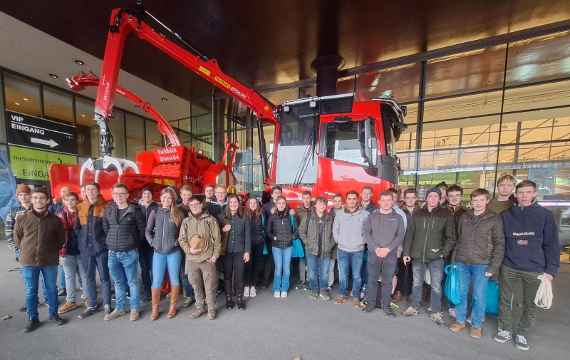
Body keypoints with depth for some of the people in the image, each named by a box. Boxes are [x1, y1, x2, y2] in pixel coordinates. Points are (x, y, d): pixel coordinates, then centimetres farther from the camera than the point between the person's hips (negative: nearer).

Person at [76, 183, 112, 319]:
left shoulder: (105, 207, -5)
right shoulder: (80, 208, 6)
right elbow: (76, 227, 12)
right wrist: (81, 241, 3)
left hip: (101, 247, -4)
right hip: (85, 248, 4)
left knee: (104, 277, 5)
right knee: (88, 278, 14)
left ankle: (107, 305, 17)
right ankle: (91, 305, 29)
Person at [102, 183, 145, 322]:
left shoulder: (135, 210, -10)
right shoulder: (108, 210, 4)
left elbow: (142, 229, -4)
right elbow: (105, 228, 15)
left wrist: (134, 243, 2)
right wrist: (110, 242, 10)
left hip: (129, 252, -4)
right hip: (112, 252, 5)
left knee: (132, 282, 7)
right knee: (118, 282, 18)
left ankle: (135, 309, 22)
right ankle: (119, 308, 34)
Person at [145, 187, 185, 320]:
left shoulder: (178, 213, -3)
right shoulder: (155, 212, 2)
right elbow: (148, 231, 7)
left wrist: (178, 242, -8)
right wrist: (152, 243, -3)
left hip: (174, 251, -1)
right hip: (158, 252, 1)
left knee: (174, 279, 9)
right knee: (156, 281, 7)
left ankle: (173, 306, 26)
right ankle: (155, 308, 26)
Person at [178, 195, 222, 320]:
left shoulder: (210, 219, -3)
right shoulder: (186, 221, 6)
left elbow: (217, 239, -3)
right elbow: (181, 239, 8)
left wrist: (215, 255, -8)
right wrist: (188, 249, -9)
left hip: (207, 259, -3)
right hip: (191, 259, 3)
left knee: (210, 286, 5)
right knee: (196, 286, 16)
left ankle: (211, 309, 25)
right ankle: (200, 307, 35)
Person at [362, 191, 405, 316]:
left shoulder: (398, 217, 5)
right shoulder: (372, 216, 3)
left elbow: (400, 236, -2)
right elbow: (366, 232, -1)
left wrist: (387, 249, -12)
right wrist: (376, 248, -12)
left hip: (391, 254, 0)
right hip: (374, 253, 0)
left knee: (387, 281, 9)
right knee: (372, 279, 8)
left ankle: (386, 305, 25)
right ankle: (371, 302, 24)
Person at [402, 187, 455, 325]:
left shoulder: (446, 214, -3)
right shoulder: (417, 213, 0)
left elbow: (450, 236, 0)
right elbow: (409, 234, 2)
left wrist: (444, 251, -9)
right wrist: (406, 252, 1)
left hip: (436, 256, -1)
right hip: (418, 255, 2)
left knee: (436, 285, 8)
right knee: (417, 283, 15)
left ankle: (436, 312, 28)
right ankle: (414, 307, 31)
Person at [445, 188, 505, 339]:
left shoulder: (494, 218, -3)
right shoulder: (464, 217, 4)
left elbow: (499, 244, -5)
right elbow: (455, 237, 10)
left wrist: (493, 266, -10)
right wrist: (444, 251, 5)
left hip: (481, 264, -2)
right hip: (462, 262, 2)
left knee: (479, 296, 7)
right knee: (461, 293, 12)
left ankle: (477, 325, 27)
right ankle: (460, 321, 27)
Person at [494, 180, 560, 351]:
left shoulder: (545, 215, -3)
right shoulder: (506, 215, -1)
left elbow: (552, 244, -2)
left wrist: (551, 270, -7)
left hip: (535, 270, 0)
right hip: (509, 268, 0)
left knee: (530, 305, 13)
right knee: (506, 302, 10)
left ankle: (522, 333, 31)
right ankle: (505, 330, 27)